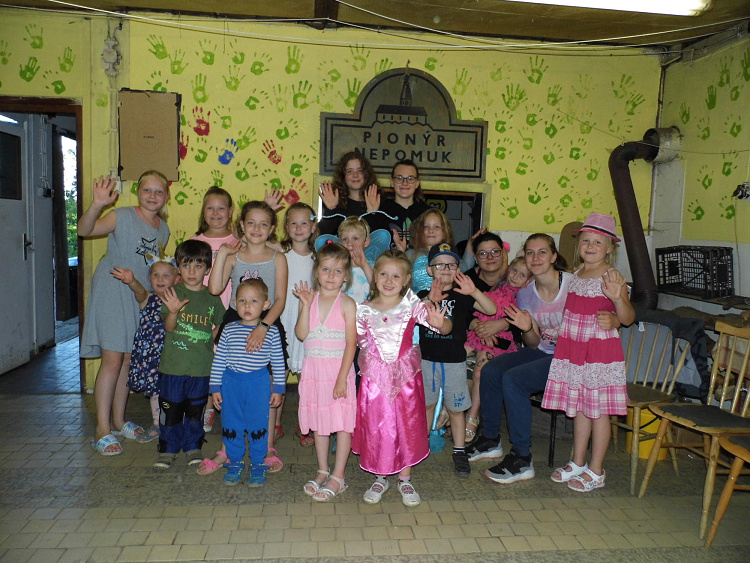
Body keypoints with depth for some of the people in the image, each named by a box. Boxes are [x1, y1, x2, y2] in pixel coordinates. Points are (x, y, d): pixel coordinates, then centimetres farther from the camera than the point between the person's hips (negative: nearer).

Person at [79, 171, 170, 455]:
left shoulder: (163, 229, 7)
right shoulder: (123, 217, -12)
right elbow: (84, 230, -28)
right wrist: (97, 205, -45)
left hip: (141, 299, 6)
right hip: (112, 294, -6)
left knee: (128, 360, 12)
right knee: (112, 359, -7)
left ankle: (118, 421, 26)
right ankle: (102, 429, 4)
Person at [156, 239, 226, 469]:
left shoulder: (212, 297, 3)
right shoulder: (173, 293, -2)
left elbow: (221, 326, 13)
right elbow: (168, 327, -10)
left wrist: (211, 339, -2)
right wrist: (173, 311, -29)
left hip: (202, 366, 1)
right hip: (173, 364, -1)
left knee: (196, 409, 13)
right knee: (171, 408, 6)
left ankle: (193, 446, 29)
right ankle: (168, 449, 22)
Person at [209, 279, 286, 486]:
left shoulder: (271, 332, -3)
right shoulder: (229, 330, 1)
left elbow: (278, 362, 2)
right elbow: (218, 360, 5)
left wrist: (278, 389, 1)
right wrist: (215, 387, 3)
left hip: (259, 384, -2)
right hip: (231, 383, 2)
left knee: (258, 426, 5)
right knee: (231, 425, 10)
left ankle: (258, 465, 23)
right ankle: (235, 463, 28)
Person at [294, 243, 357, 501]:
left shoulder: (347, 303, -7)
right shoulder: (309, 298, 3)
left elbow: (351, 343, -10)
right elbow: (301, 334, -7)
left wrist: (342, 378, -15)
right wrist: (305, 305, -15)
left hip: (339, 368, -4)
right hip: (314, 370, 4)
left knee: (342, 423, 2)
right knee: (318, 422, 14)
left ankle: (338, 476, 14)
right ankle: (322, 471, 29)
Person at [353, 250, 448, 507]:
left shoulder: (411, 306, -7)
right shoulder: (364, 310, -1)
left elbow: (429, 317, -23)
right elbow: (358, 341, 8)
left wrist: (437, 323, -43)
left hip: (406, 376, -1)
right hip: (375, 377, 1)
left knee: (408, 425, 8)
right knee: (376, 426, 9)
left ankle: (405, 479, 28)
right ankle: (380, 478, 30)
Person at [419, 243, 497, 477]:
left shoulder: (462, 297, 1)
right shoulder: (423, 296, 4)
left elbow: (491, 310, -11)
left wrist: (473, 291, -26)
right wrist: (429, 301, -30)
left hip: (454, 360, -1)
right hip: (427, 358, 1)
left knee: (455, 407, 6)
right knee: (426, 403, 12)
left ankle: (459, 451, 20)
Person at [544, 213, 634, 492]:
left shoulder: (612, 277, -9)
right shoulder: (576, 276, 10)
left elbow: (628, 318, -14)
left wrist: (617, 297, -32)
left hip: (601, 350, -6)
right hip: (572, 348, 6)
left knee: (598, 409, 3)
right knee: (578, 407, 14)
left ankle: (596, 471, 16)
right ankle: (578, 463, 28)